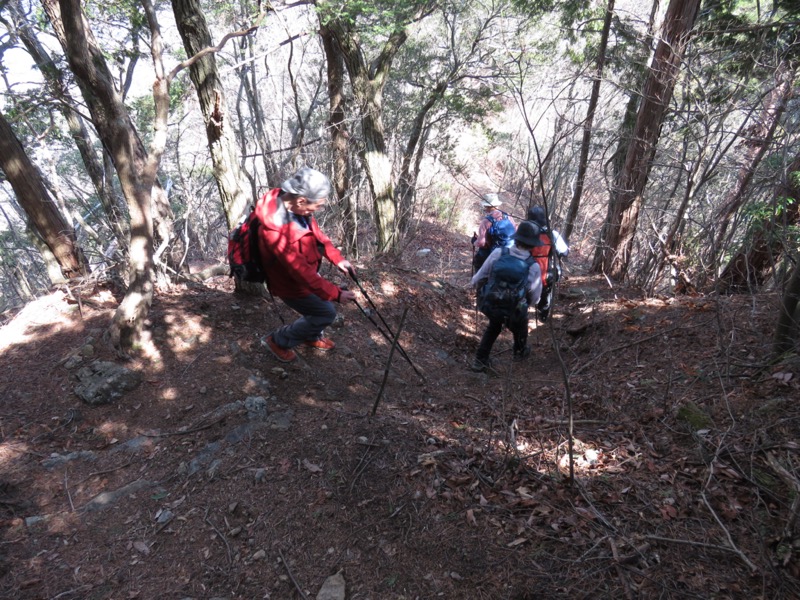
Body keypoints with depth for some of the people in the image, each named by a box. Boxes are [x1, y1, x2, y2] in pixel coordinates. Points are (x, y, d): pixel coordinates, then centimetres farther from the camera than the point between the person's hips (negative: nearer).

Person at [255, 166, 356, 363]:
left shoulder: (291, 202, -15)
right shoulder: (277, 231, -41)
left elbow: (316, 232, 3)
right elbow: (302, 272, -34)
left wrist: (337, 258, -1)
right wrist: (335, 294, -28)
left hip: (304, 273, 8)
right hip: (291, 284, -8)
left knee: (322, 305, 22)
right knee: (326, 313, 4)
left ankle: (311, 337, 50)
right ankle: (278, 341, 20)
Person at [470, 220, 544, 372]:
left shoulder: (498, 253, -17)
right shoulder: (533, 267, -19)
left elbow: (479, 278, -7)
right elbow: (535, 298, -6)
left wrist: (474, 281, 17)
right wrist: (526, 304, 16)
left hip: (489, 306, 2)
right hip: (512, 313, -2)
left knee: (494, 326, 33)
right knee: (520, 325, 32)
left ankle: (480, 360, 32)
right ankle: (520, 352, 57)